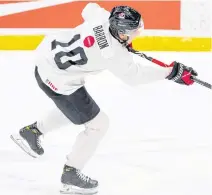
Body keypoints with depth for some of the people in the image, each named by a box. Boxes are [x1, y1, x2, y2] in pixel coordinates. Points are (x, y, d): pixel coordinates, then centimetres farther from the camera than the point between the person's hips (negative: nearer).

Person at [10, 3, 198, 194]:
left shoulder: (102, 16, -11)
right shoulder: (114, 54, -29)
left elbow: (89, 8, 13)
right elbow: (135, 75, -14)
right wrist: (172, 72, -9)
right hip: (57, 80, -8)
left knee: (74, 107, 33)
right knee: (98, 124, 3)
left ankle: (31, 132, 45)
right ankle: (71, 176, 16)